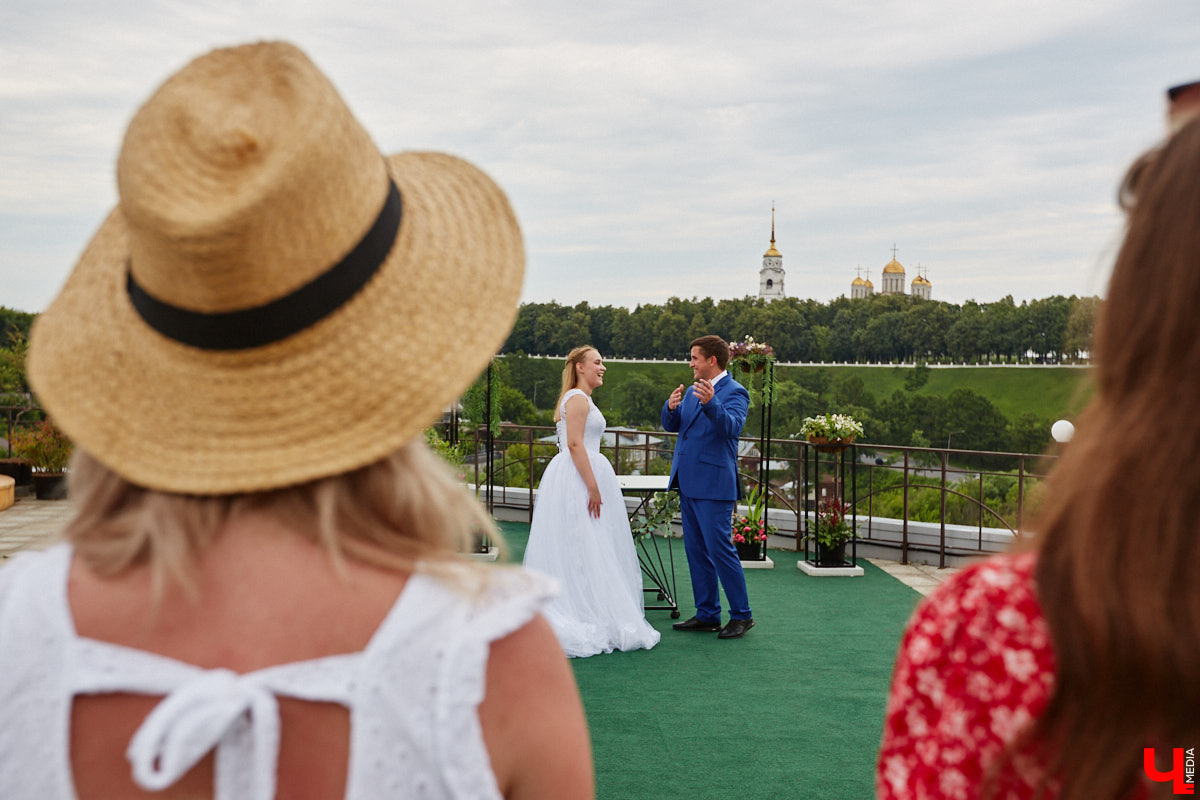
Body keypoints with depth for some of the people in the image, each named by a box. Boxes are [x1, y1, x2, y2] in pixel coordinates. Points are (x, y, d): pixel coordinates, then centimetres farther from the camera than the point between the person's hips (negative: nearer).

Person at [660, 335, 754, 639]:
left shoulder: (734, 392, -8)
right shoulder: (692, 391, 16)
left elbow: (731, 427, -24)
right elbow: (671, 426, 11)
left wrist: (710, 403, -41)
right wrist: (671, 407, -10)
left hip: (713, 486, -8)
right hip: (688, 484, 9)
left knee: (720, 550, -6)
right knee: (696, 551, 12)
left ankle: (742, 615, 7)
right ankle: (707, 615, 21)